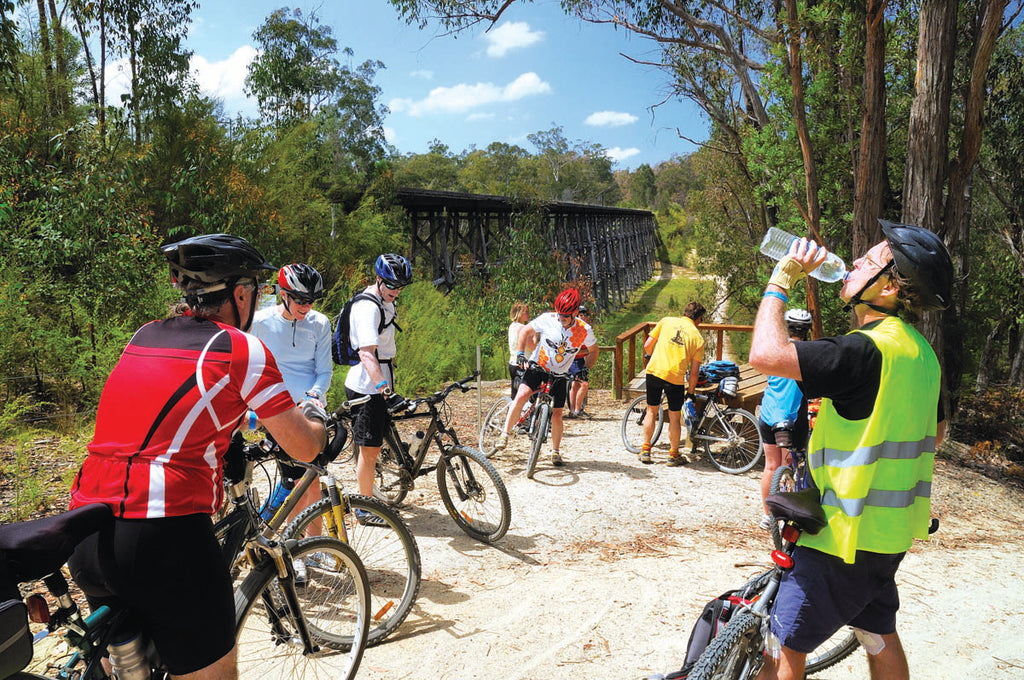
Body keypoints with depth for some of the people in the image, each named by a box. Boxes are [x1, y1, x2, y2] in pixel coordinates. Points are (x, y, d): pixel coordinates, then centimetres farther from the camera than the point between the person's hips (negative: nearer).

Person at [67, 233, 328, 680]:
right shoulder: (242, 348, -5)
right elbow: (304, 449, 0)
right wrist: (314, 416, 21)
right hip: (162, 537, -7)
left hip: (85, 536, 8)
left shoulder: (143, 337, 14)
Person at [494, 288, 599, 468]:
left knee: (556, 414, 0)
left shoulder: (584, 330, -13)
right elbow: (525, 331, -1)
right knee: (522, 395, -24)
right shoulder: (547, 319, -16)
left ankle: (556, 451, 22)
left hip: (560, 375, 1)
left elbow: (593, 351, 6)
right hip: (538, 366, -1)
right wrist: (520, 352, -12)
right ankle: (505, 435, -10)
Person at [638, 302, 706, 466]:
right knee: (675, 418, 14)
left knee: (651, 412, 18)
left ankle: (645, 452, 23)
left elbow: (647, 346, 7)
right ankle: (674, 456, 25)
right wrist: (690, 391, 18)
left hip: (654, 371, 2)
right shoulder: (698, 338, 5)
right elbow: (694, 372, 5)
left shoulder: (666, 321, 8)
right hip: (675, 378, -2)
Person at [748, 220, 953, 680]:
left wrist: (782, 279, -20)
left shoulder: (869, 350, -26)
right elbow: (937, 429, 20)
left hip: (849, 535, -10)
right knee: (880, 637, 24)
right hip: (891, 530, 10)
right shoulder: (919, 351, 6)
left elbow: (766, 354, -33)